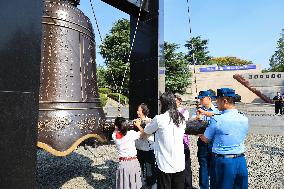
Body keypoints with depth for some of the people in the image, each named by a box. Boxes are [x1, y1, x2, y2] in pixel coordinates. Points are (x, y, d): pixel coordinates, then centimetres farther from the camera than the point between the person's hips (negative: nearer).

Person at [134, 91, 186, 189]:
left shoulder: (159, 119, -15)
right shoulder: (181, 118, 0)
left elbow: (144, 133, -1)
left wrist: (138, 125, 21)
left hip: (165, 165, -4)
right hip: (180, 164, 5)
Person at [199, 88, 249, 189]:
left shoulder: (216, 120, -17)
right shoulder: (244, 119, -1)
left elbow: (206, 140, -7)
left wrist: (199, 134, 15)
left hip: (223, 162, -5)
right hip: (241, 162, 5)